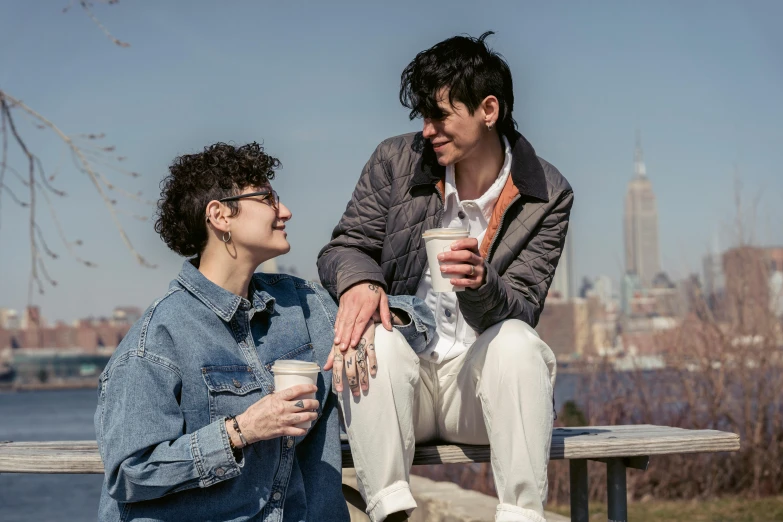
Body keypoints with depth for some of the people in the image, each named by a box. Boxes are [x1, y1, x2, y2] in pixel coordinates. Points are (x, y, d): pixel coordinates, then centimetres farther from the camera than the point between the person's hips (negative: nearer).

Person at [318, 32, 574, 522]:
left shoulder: (548, 195, -2)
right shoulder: (396, 161, 2)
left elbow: (520, 311, -7)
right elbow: (343, 247, 5)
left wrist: (481, 283, -31)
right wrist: (357, 280, -21)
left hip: (478, 377, -1)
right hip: (400, 377, 1)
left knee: (518, 343, -32)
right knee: (374, 340, -31)